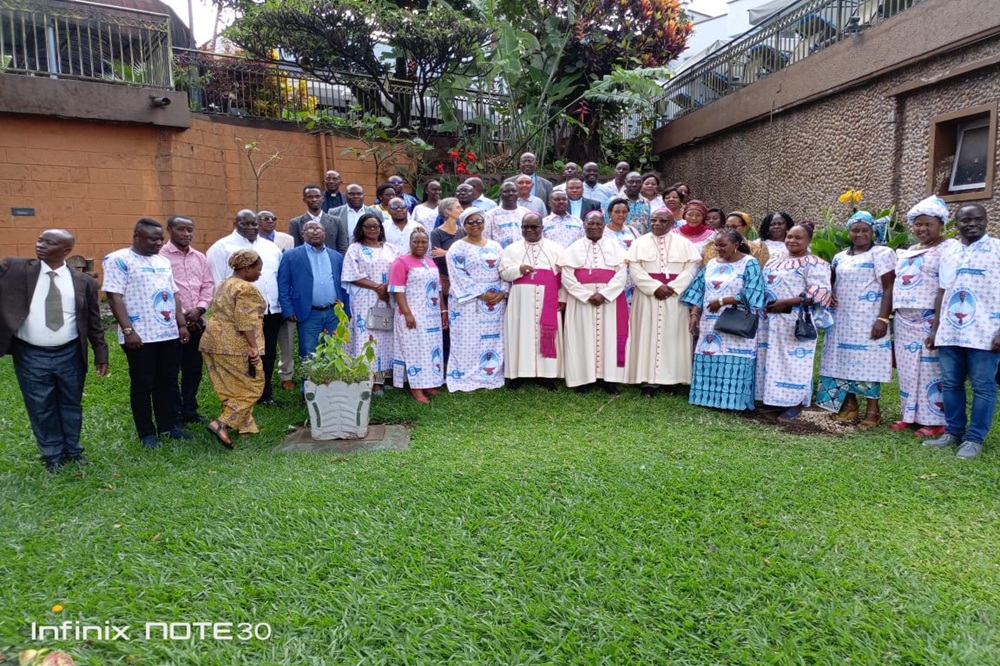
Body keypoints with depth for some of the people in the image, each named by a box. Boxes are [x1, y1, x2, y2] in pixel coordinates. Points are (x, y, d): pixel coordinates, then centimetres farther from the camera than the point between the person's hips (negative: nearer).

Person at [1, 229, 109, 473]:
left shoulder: (84, 282, -1)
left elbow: (93, 321, 3)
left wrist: (101, 353, 3)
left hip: (70, 355, 0)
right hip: (30, 356, 0)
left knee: (71, 405, 14)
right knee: (41, 408, 11)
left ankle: (73, 450, 33)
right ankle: (53, 455, 28)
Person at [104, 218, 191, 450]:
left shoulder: (163, 261, 15)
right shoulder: (119, 260, -7)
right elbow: (115, 297, -13)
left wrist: (182, 324, 10)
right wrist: (128, 330, -19)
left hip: (169, 333, 7)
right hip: (141, 336, -6)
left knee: (168, 382, 13)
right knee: (142, 385, 5)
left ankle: (168, 426, 24)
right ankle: (146, 432, 16)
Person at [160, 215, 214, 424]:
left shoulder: (200, 258, 12)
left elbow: (208, 286, 10)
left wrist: (199, 309, -6)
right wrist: (180, 315, -11)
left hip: (196, 321, 6)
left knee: (193, 368, 12)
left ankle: (189, 410, 24)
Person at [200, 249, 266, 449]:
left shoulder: (224, 285, 18)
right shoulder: (245, 288, -13)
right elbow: (246, 322, -21)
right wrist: (254, 347, -20)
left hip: (214, 341, 10)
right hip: (235, 346, -10)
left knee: (230, 388, 14)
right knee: (250, 387, -1)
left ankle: (243, 425, 22)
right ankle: (221, 424, -11)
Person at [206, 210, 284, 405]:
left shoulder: (271, 247, 15)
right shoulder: (222, 247, -2)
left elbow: (281, 277, 16)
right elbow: (217, 282, -6)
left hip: (271, 310, 5)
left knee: (268, 354, 11)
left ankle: (265, 394, 23)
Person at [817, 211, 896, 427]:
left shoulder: (882, 254, -2)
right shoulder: (840, 257, 15)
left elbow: (889, 289, -8)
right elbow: (831, 284, 23)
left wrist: (883, 318, -17)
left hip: (869, 319, -6)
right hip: (842, 319, 6)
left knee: (868, 362, -5)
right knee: (845, 361, 8)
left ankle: (872, 409, 2)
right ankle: (849, 404, 18)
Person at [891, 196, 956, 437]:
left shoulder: (949, 248, -5)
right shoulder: (907, 252, 18)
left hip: (930, 321, -7)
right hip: (904, 321, 7)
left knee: (931, 370, -4)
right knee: (908, 369, 11)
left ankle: (935, 420, 4)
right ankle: (910, 414, 20)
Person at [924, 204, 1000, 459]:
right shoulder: (948, 253, 12)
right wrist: (935, 329, 12)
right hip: (949, 332, 5)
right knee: (950, 384, 10)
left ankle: (974, 438, 10)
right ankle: (953, 431, 21)